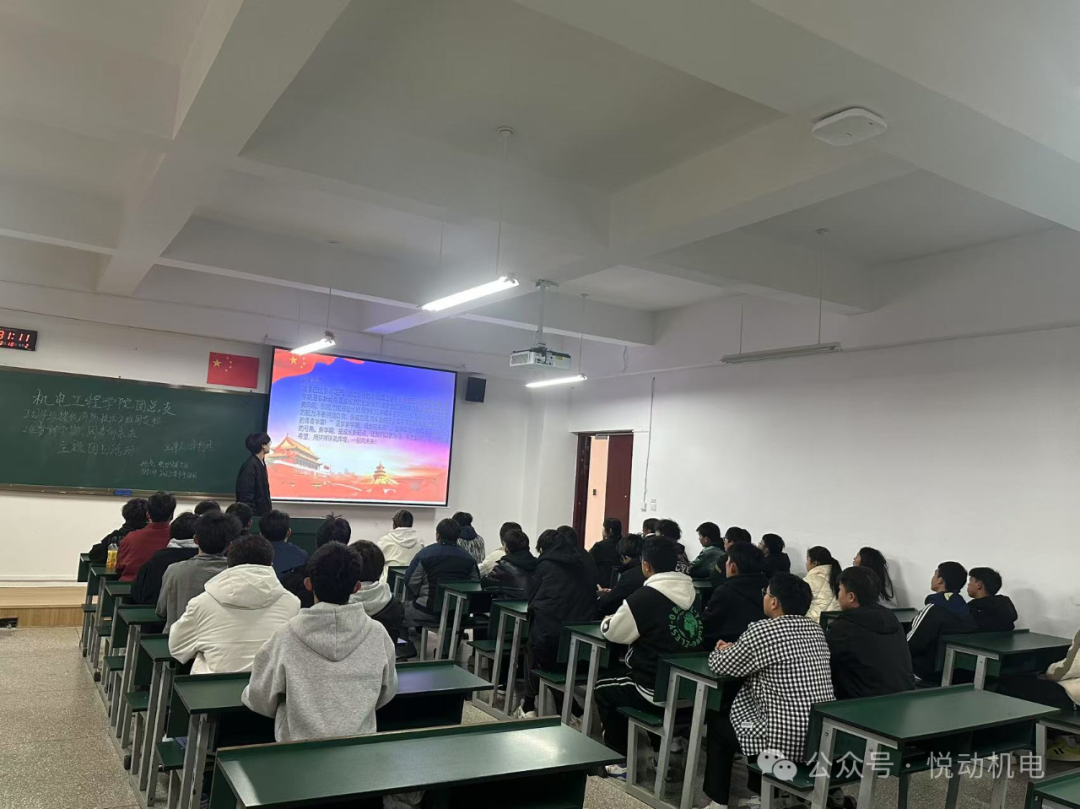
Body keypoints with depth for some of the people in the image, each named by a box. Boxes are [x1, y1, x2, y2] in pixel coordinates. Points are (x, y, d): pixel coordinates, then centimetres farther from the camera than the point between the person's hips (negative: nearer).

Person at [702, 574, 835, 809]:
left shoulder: (762, 630, -17)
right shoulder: (815, 629, 6)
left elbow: (721, 665, -5)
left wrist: (723, 651, 15)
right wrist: (735, 648, 18)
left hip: (788, 740, -7)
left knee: (717, 722, 17)